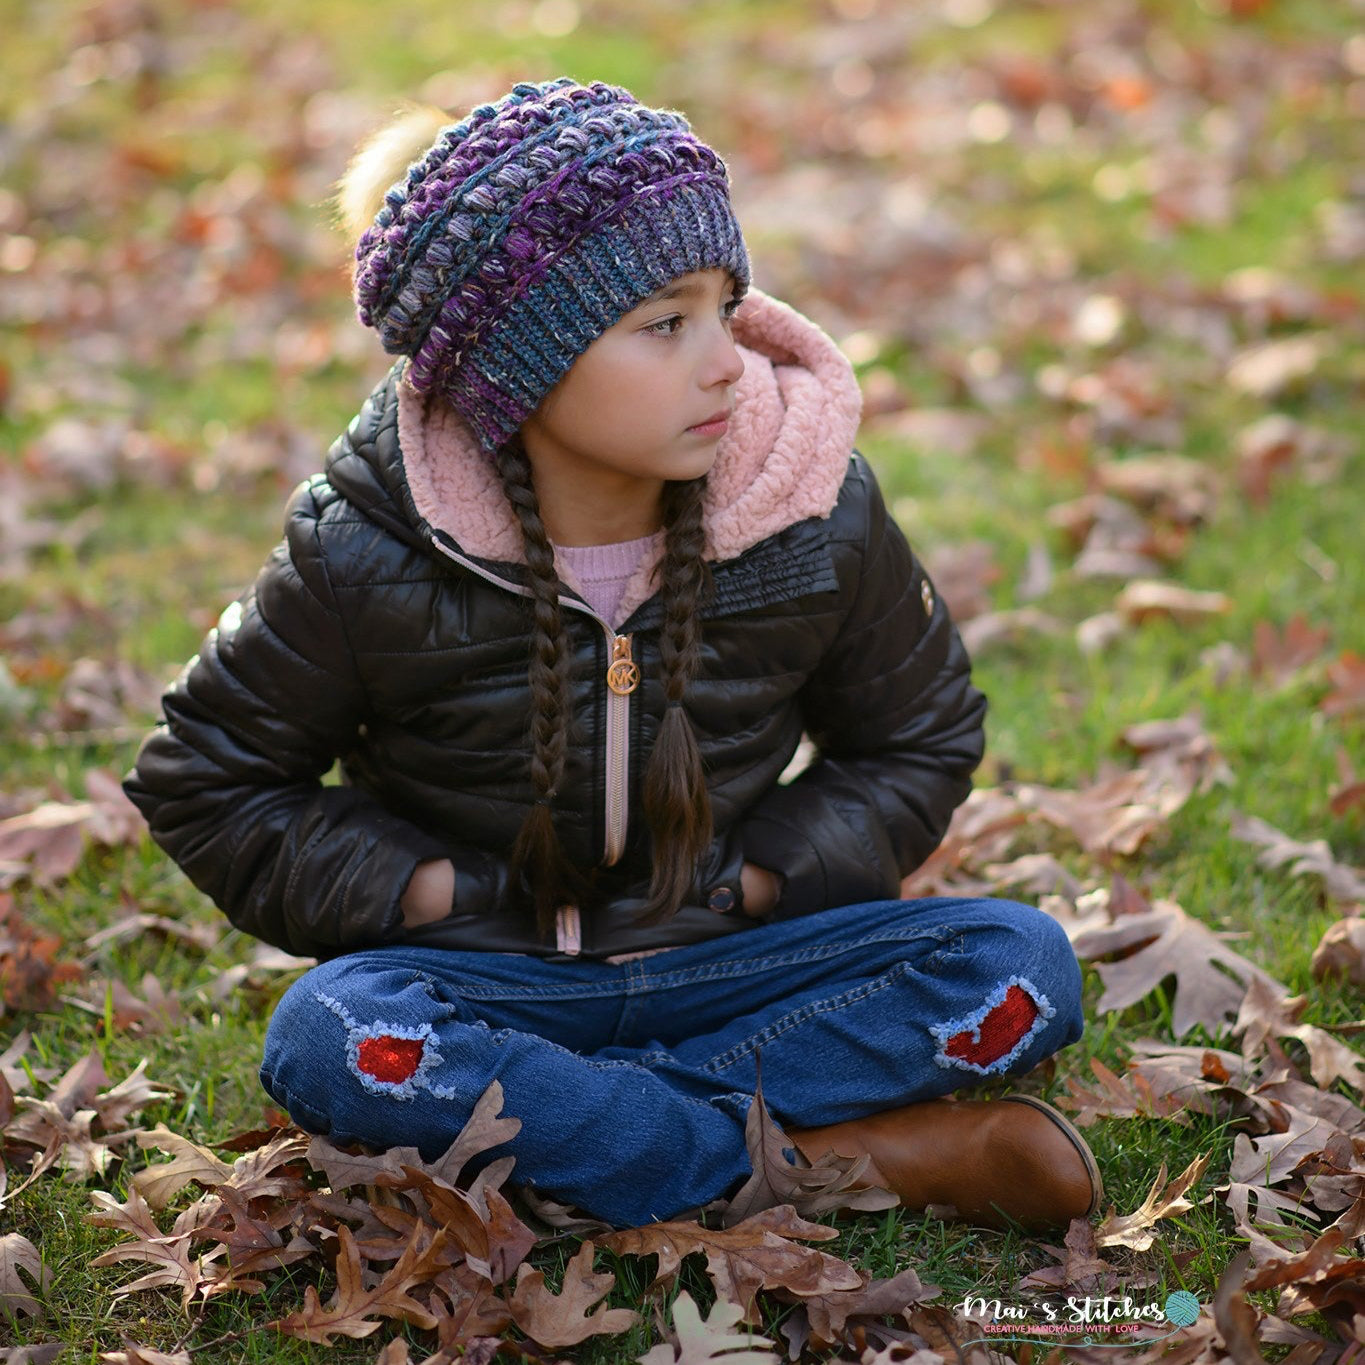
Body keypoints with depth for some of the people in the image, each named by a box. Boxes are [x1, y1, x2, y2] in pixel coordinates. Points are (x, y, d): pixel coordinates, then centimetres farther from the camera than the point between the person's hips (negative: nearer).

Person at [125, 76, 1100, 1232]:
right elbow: (205, 778, 0)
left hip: (722, 960, 2)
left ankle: (547, 1118, -24)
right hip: (489, 977, -1)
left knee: (1021, 964, -21)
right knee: (328, 1041, -35)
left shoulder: (819, 518, -7)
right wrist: (420, 889, -12)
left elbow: (920, 740, 9)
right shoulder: (364, 555, -12)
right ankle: (845, 1160, -27)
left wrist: (762, 878, -7)